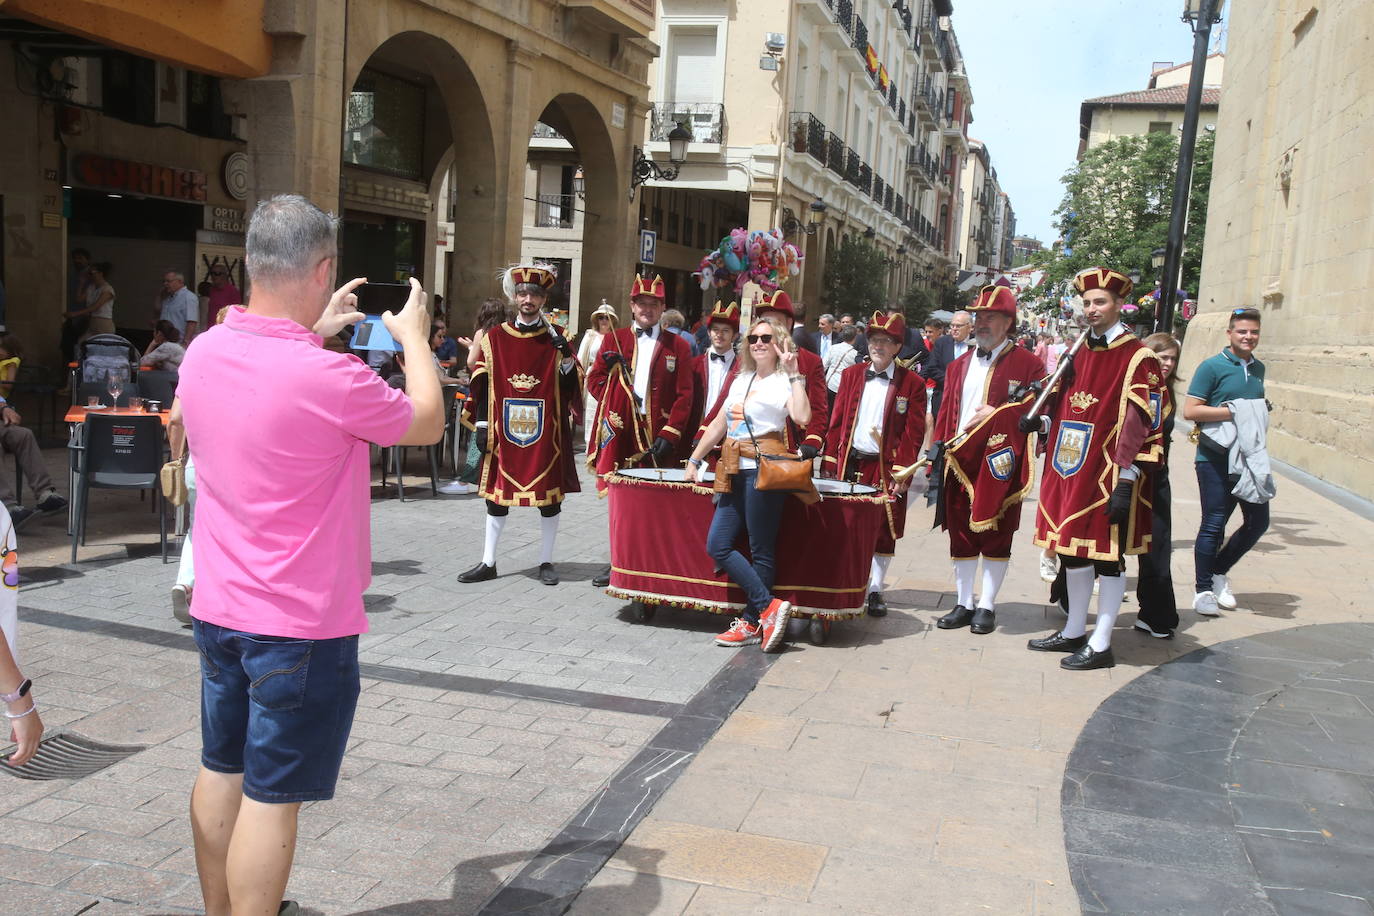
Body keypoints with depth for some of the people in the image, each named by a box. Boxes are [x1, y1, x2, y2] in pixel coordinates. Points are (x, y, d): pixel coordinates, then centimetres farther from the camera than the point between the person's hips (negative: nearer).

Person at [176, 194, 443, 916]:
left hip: (217, 608, 8)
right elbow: (427, 424, -6)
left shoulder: (203, 351, -2)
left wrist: (316, 331, 19)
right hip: (301, 622, -8)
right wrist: (413, 337, 8)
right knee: (272, 795, 3)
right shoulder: (331, 377, -24)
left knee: (222, 770, 21)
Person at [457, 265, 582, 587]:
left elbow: (570, 387, -1)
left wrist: (565, 353, -16)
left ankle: (546, 561, 18)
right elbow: (482, 384, 6)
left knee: (550, 495, 4)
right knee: (496, 492, 7)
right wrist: (481, 424, 2)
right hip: (504, 431, 1)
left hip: (546, 433, -1)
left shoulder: (557, 338, 3)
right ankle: (488, 563, 18)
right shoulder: (495, 337, 5)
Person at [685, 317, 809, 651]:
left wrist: (794, 374, -16)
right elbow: (719, 424, 25)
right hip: (734, 472, 8)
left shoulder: (784, 381, -1)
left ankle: (752, 623, 6)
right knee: (718, 545, 1)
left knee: (761, 551, -2)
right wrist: (694, 460, 22)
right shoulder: (741, 380, 20)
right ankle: (769, 605, 3)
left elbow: (802, 417, -21)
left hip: (764, 470, -8)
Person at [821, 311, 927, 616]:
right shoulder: (850, 375, 8)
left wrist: (901, 473, -11)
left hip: (886, 468, -2)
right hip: (849, 464, 2)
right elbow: (837, 421, 7)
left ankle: (875, 590, 17)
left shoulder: (912, 383, -1)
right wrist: (830, 464, 2)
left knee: (884, 531, 5)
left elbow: (913, 433, -4)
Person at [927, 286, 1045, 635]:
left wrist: (998, 413, -16)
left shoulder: (1027, 364, -1)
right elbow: (945, 412, 14)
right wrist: (939, 450, 4)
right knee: (960, 534, 9)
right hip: (959, 462, 5)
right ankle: (963, 604, 18)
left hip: (999, 464, -5)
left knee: (995, 536, 3)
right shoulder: (959, 365, 15)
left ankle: (987, 607, 13)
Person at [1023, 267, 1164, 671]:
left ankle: (1100, 645, 10)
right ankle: (1074, 632, 28)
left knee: (1107, 556, 1)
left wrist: (1127, 482, -19)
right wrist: (1039, 422, 1)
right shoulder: (1079, 353, 13)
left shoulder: (1138, 358, -10)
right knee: (1072, 549, 14)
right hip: (1070, 470, 7)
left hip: (1107, 475, -7)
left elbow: (1141, 428, -14)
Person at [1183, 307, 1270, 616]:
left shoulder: (1258, 368, 15)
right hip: (1216, 458, -7)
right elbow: (1190, 410, -14)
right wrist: (1234, 412, -18)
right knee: (1214, 524, -3)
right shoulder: (1212, 367, -7)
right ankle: (1203, 589, 9)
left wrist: (1263, 412, 10)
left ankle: (1219, 572, 27)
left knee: (1259, 521, 8)